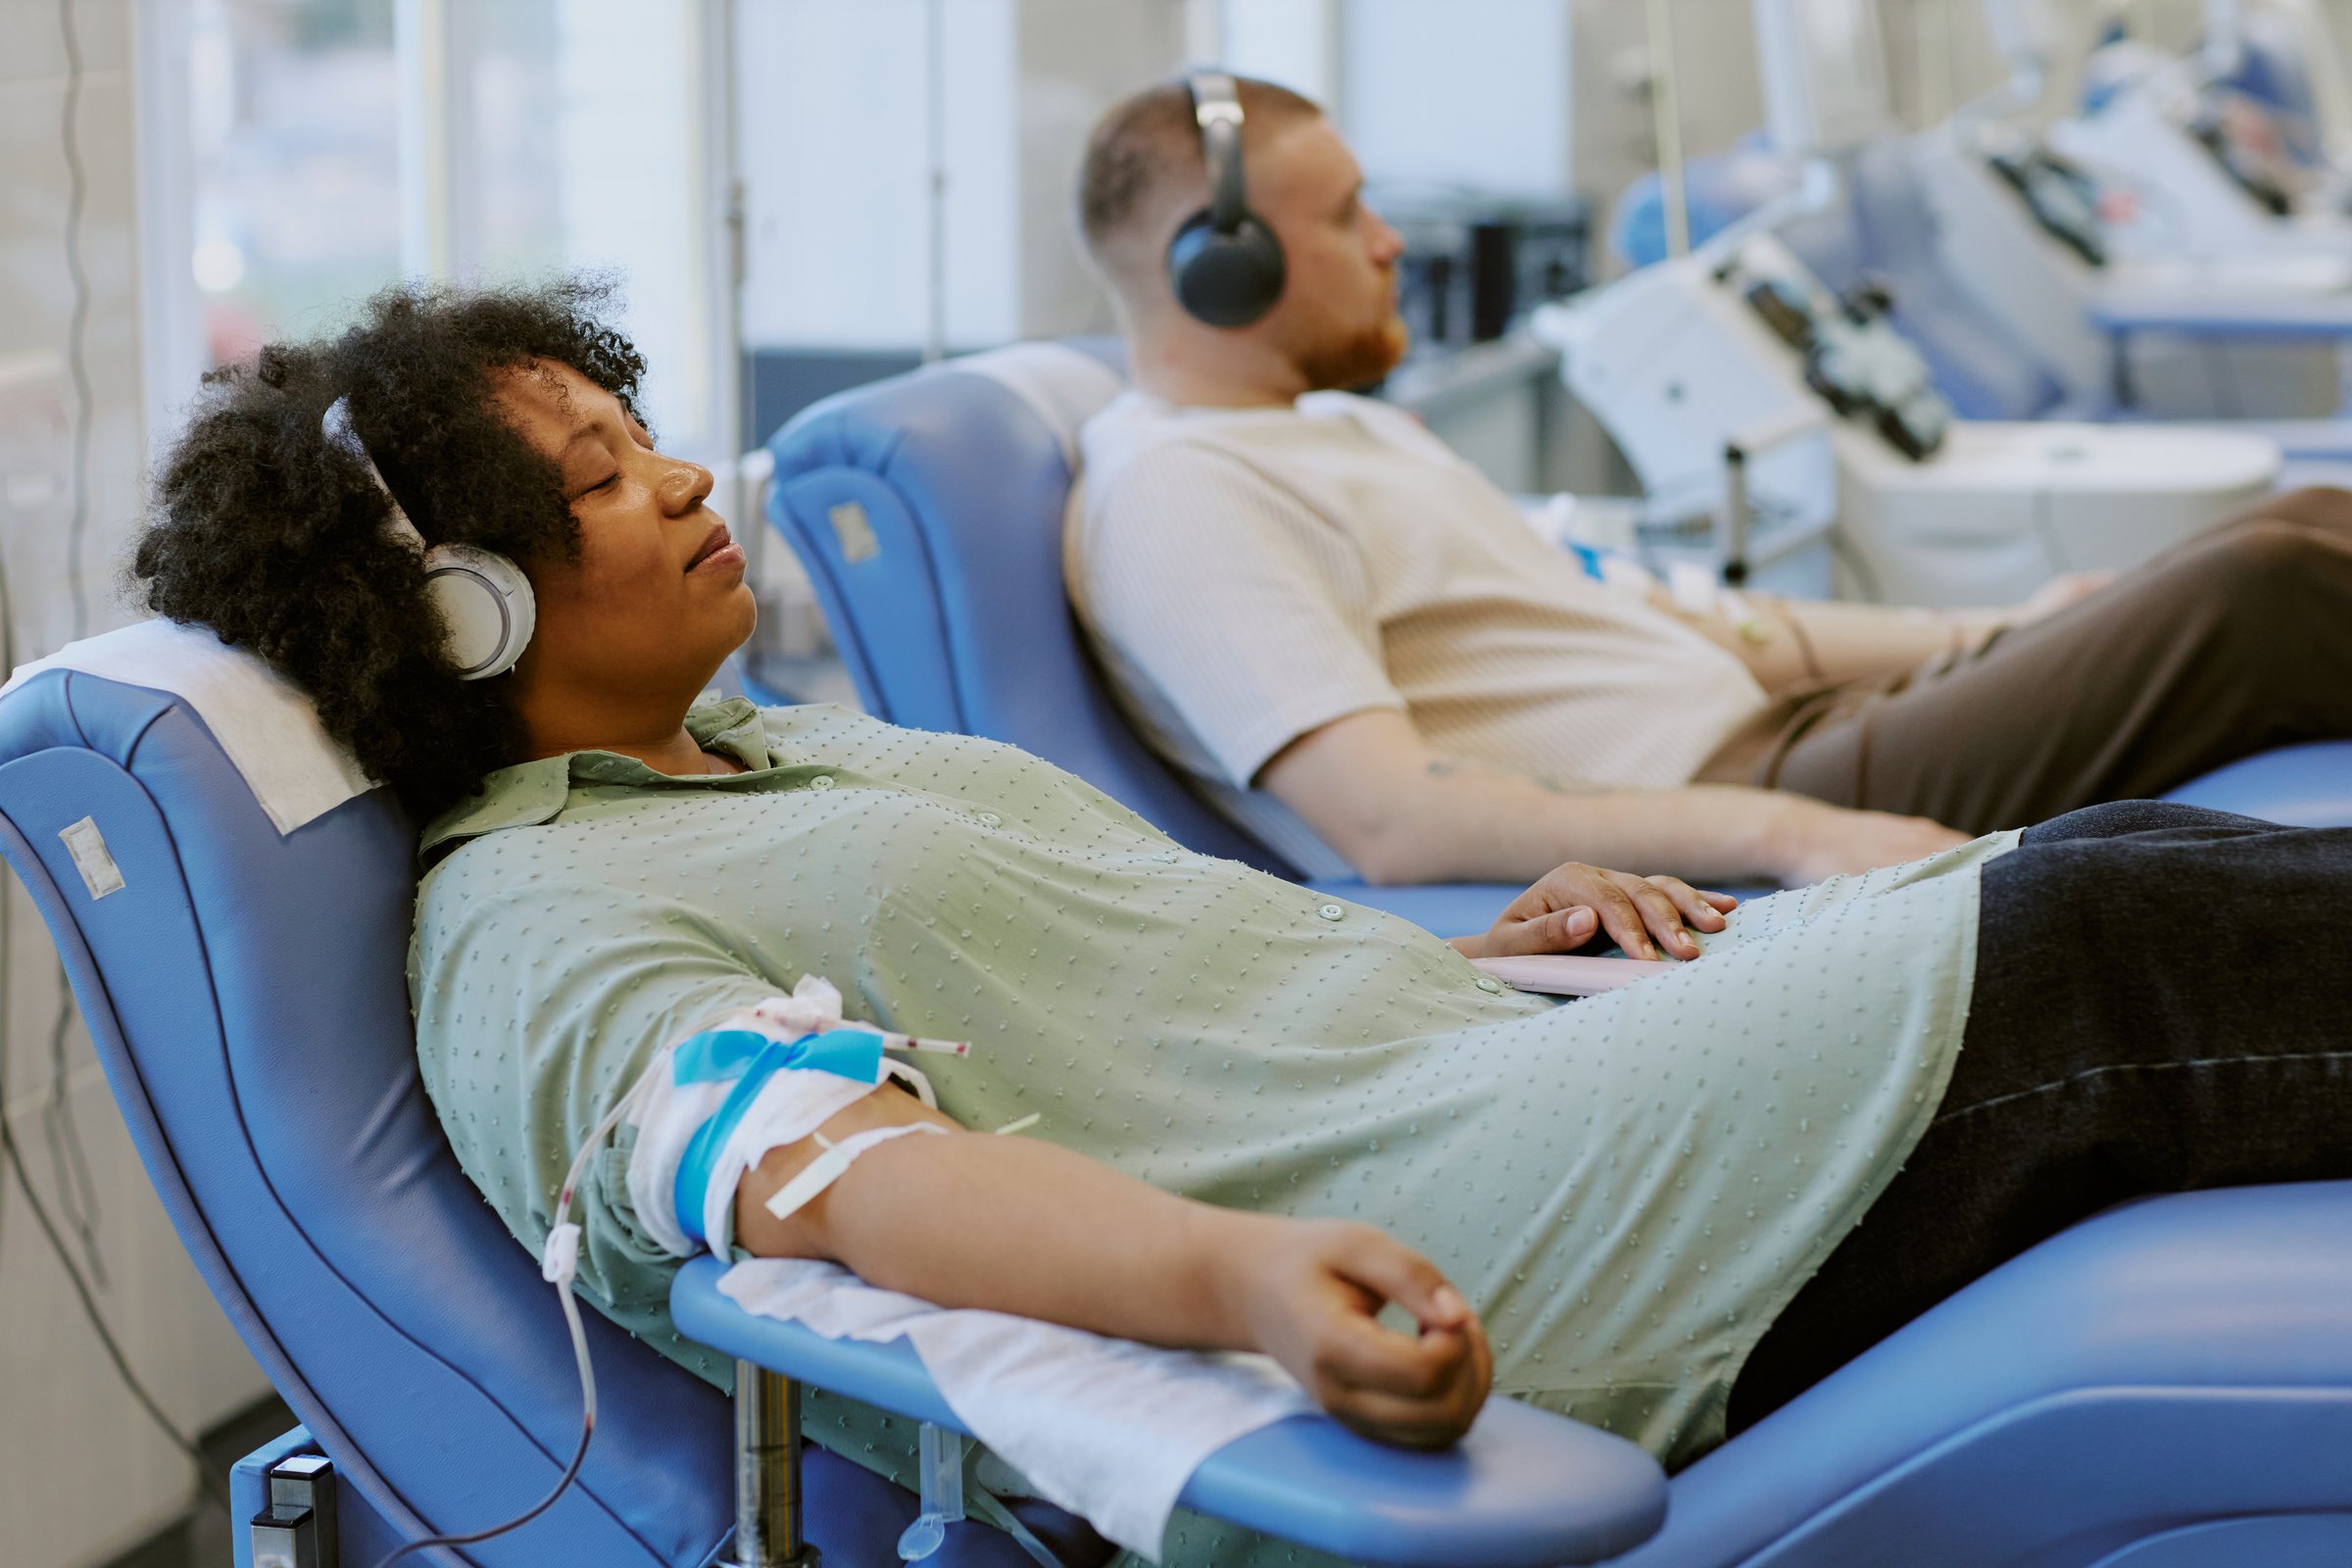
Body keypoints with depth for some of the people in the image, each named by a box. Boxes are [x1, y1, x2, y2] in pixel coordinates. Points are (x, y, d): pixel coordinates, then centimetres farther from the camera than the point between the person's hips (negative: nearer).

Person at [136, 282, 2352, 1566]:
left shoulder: (793, 748, 23)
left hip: (1470, 1061, 10)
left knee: (2134, 852, -2)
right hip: (1433, 1264, -9)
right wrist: (1250, 1279, -42)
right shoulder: (527, 933, -6)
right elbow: (842, 1169, -25)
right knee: (2089, 948, -16)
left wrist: (1471, 950, 13)